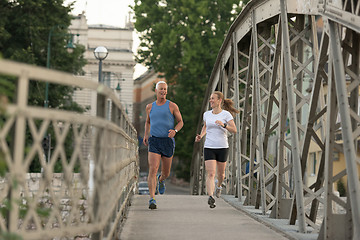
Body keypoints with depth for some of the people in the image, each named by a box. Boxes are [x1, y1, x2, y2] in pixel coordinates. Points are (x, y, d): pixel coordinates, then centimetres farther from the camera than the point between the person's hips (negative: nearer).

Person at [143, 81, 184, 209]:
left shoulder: (172, 106, 2)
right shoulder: (150, 107, 9)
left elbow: (180, 122, 7)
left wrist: (174, 131, -14)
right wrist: (146, 135, 11)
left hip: (168, 141, 0)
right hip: (154, 141, 0)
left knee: (166, 173, 12)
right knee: (153, 170, -17)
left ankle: (161, 180, 50)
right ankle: (152, 199, -18)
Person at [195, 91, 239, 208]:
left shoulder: (226, 114, -4)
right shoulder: (207, 114, 7)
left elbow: (234, 130, -11)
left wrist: (224, 125, -27)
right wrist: (200, 136, 7)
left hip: (222, 148, -1)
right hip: (209, 147, 1)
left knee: (220, 173, 15)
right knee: (210, 174, -15)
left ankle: (219, 185, 49)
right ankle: (210, 197, -24)